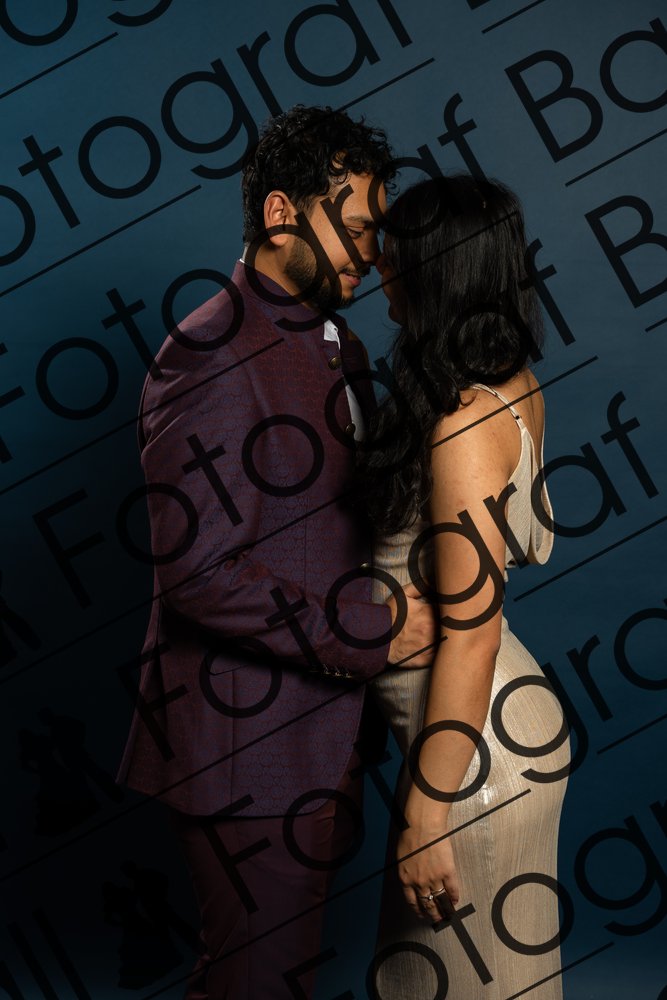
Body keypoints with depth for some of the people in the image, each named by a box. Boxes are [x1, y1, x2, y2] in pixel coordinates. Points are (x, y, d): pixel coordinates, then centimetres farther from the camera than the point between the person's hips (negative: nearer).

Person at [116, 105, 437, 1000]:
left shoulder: (338, 347, 11)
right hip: (248, 742, -8)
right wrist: (373, 632, -19)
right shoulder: (207, 357, -19)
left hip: (324, 724, 9)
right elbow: (200, 575, -24)